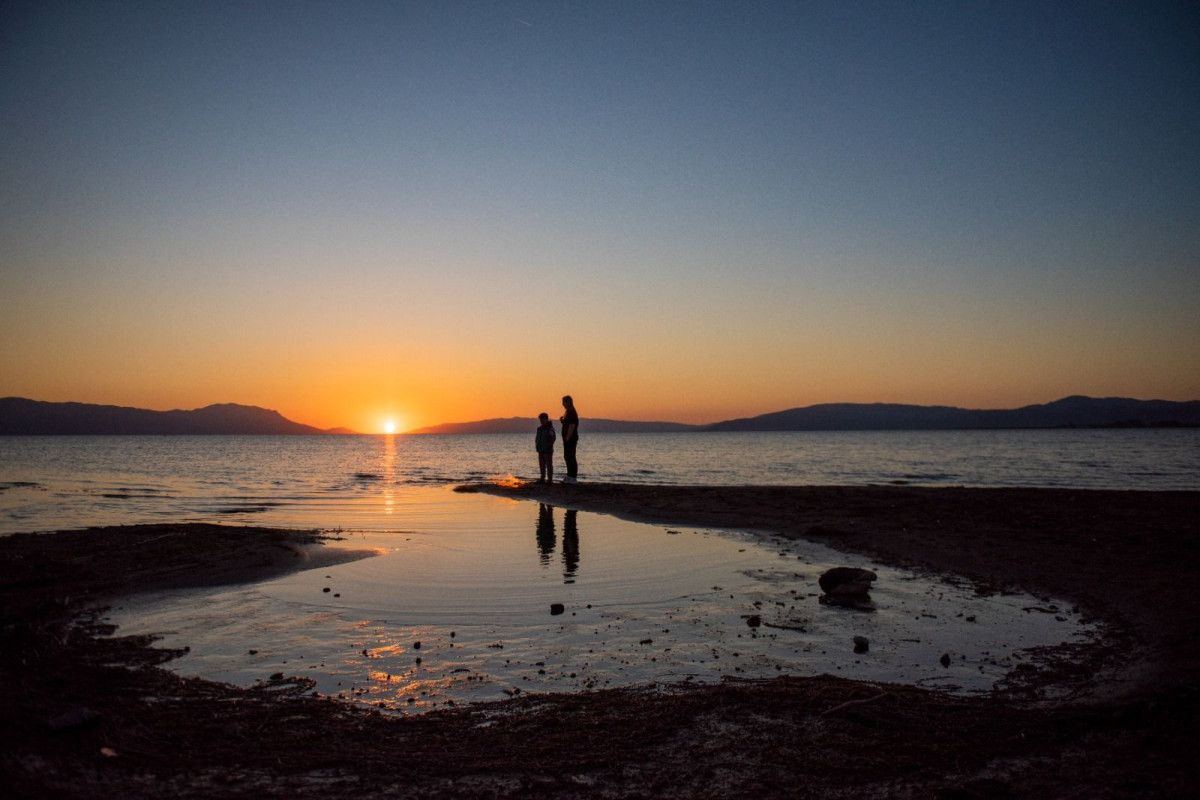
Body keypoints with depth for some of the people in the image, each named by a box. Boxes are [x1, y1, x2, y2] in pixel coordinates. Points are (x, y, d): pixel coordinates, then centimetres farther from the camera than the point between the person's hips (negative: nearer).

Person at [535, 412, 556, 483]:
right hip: (541, 450, 7)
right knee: (541, 465, 11)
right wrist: (537, 446, 7)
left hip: (548, 450, -7)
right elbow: (537, 438, 17)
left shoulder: (550, 428, -10)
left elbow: (552, 438, -15)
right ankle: (542, 478, 18)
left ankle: (550, 479, 1)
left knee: (549, 465, -2)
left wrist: (549, 446, -19)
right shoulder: (539, 428, 12)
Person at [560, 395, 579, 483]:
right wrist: (562, 420, 7)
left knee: (570, 457, -8)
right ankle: (570, 475, 23)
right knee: (567, 457, 15)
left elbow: (572, 426, -21)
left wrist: (567, 438, -23)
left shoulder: (572, 413, -16)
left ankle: (572, 477, -6)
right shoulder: (567, 412, 16)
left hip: (571, 438, -11)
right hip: (568, 439, 11)